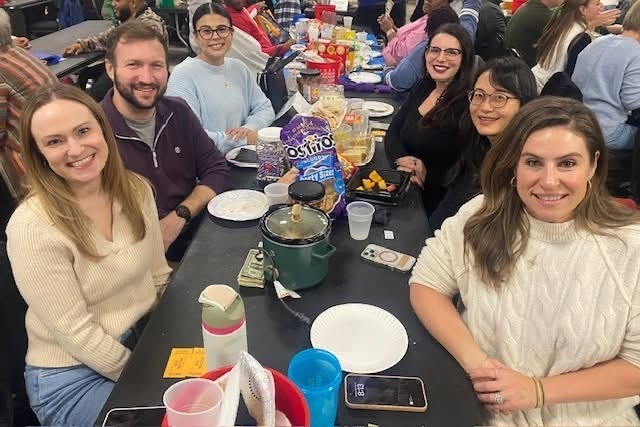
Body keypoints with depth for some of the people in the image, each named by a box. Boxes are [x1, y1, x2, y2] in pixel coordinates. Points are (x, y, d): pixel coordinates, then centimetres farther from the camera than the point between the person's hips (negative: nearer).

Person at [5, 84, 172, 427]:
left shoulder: (136, 190, -6)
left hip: (146, 340, 5)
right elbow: (76, 333, -19)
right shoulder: (31, 227, -23)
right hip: (72, 376, -5)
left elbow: (160, 278, 3)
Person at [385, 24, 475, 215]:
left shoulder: (470, 104, -15)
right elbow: (393, 131, 8)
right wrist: (401, 160, -11)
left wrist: (428, 176, -22)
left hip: (434, 205, -6)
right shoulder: (423, 87, 7)